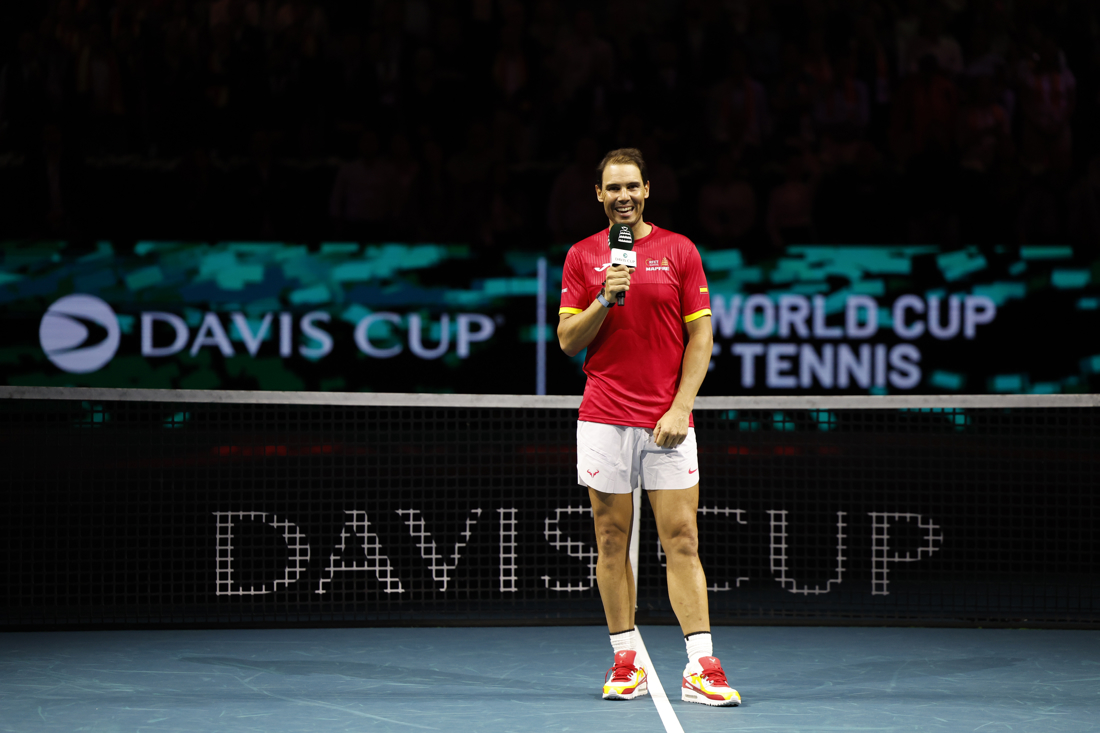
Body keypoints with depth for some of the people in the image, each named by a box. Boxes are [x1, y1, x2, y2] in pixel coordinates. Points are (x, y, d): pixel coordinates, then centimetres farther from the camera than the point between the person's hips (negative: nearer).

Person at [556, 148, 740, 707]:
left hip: (667, 419, -1)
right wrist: (604, 300, -12)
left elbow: (700, 336, 3)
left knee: (682, 540, -5)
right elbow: (568, 341, 5)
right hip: (603, 418, 1)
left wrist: (680, 407, -7)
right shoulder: (582, 256, 8)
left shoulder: (680, 251, 5)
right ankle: (627, 660, 11)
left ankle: (701, 668, -8)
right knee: (612, 541, 3)